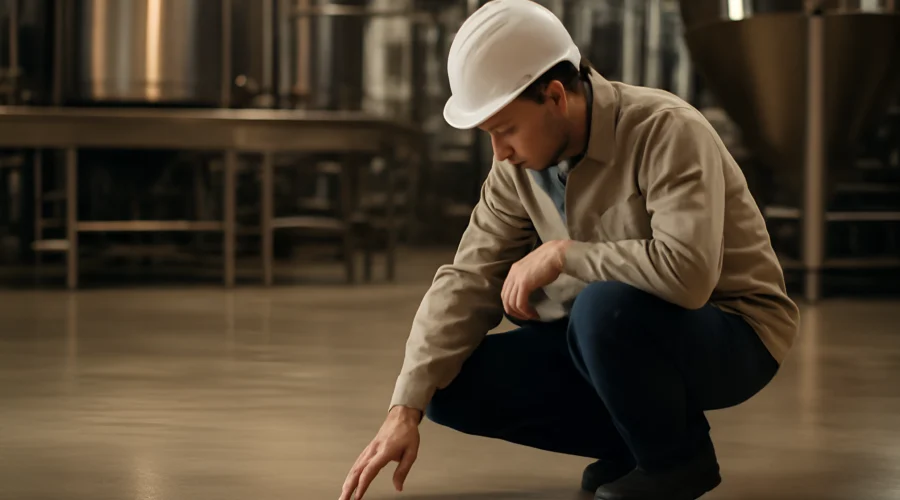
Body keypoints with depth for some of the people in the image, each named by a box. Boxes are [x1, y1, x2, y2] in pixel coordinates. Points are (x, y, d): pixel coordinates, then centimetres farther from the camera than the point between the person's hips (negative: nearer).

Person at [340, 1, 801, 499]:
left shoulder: (665, 131, -26)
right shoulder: (520, 165, -5)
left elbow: (687, 271, -40)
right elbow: (468, 281, -7)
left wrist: (561, 254, -28)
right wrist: (405, 410, -17)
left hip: (727, 334, -7)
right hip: (615, 334, 7)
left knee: (603, 308, -37)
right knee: (452, 388, -7)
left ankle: (677, 455, -10)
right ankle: (637, 433, 6)